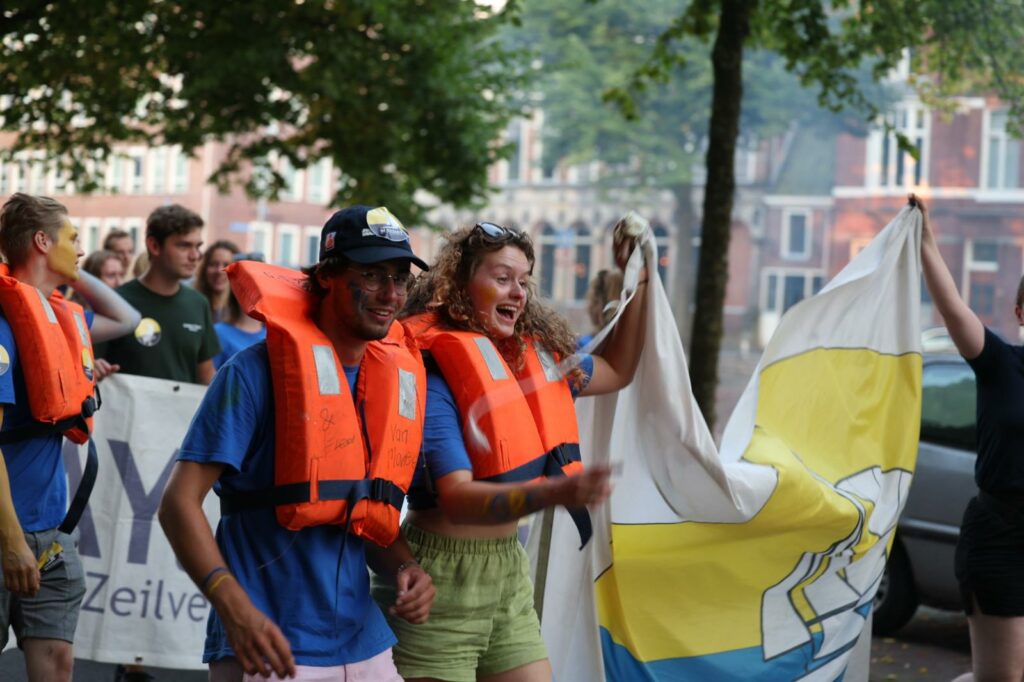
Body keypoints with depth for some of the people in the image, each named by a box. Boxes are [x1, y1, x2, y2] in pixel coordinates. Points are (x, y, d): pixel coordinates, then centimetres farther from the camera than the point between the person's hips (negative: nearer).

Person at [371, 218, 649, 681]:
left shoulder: (535, 357, 7)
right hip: (442, 580, -7)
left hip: (510, 572, 7)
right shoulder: (432, 371, -16)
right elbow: (457, 499, -26)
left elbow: (617, 371, 26)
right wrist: (558, 492, -40)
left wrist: (636, 281, 14)